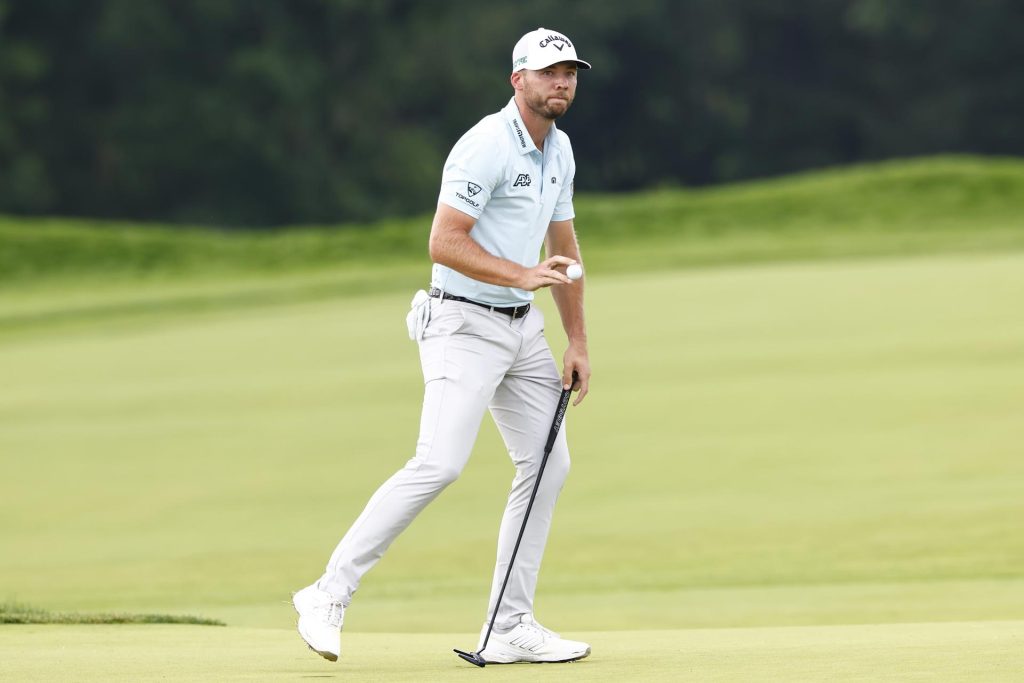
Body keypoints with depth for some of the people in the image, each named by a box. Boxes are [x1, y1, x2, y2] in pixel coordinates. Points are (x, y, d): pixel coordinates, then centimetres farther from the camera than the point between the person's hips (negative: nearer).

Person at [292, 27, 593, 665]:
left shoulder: (559, 150, 12)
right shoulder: (487, 147, -17)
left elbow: (564, 248, 19)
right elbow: (445, 242, -23)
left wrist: (578, 343, 16)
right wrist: (522, 276, -27)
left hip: (523, 326, 9)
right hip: (465, 324, -9)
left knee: (548, 463, 6)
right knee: (440, 463, -21)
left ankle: (511, 627, 12)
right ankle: (330, 594, -15)